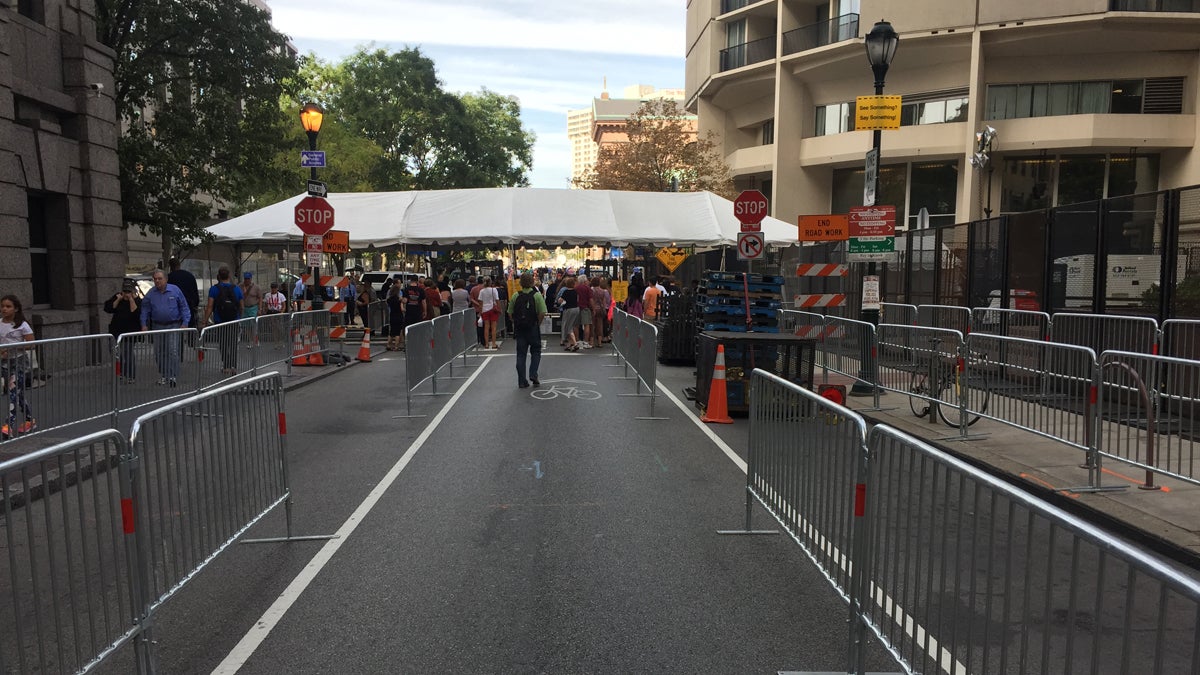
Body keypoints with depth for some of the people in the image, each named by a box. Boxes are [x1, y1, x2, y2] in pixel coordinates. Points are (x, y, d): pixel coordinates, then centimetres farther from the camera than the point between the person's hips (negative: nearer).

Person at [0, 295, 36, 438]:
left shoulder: (22, 325, -8)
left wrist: (12, 348, -20)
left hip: (18, 361, -5)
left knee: (13, 391, -14)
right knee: (18, 393, 12)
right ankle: (30, 420, 25)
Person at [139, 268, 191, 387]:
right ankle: (163, 375, 18)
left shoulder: (175, 290, -2)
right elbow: (145, 310, 11)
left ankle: (173, 376, -10)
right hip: (157, 326, 3)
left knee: (173, 351, -12)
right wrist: (144, 325, 3)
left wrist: (185, 323, -8)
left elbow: (184, 308, 0)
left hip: (173, 325, -3)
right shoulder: (151, 293, 5)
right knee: (159, 353, 7)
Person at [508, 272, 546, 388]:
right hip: (533, 328, -2)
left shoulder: (516, 296, 0)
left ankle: (522, 381, 7)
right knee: (536, 352, 14)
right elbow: (542, 313, -14)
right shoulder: (537, 295, -9)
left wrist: (516, 323, 13)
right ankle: (533, 375, 2)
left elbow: (510, 313, 1)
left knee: (521, 354, 7)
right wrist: (538, 324, 1)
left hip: (519, 329, 3)